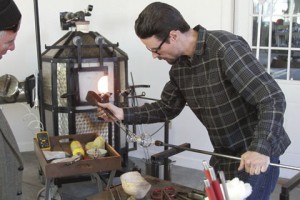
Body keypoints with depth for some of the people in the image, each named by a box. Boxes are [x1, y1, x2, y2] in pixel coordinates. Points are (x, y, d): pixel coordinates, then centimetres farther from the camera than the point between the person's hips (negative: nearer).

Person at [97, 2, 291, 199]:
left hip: (256, 156, -7)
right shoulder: (179, 65, 1)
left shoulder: (227, 48, -23)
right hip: (224, 154, 8)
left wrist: (261, 149, -34)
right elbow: (167, 108, 12)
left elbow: (273, 99, -25)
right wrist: (123, 114, 1)